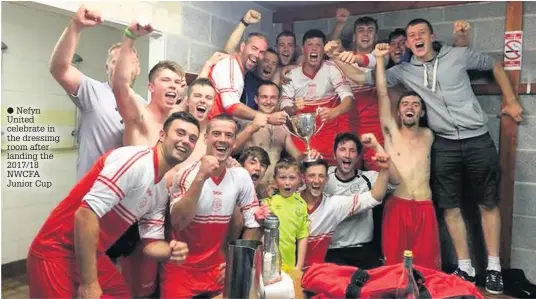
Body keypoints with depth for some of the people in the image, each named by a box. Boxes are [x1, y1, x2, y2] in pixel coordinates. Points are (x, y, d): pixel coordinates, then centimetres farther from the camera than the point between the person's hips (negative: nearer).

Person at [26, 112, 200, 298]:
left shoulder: (163, 189, 6)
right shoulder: (136, 160, -21)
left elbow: (151, 242, 9)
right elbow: (86, 214, -26)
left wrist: (171, 251, -14)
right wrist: (89, 283, -22)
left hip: (92, 255, 8)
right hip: (56, 254, -8)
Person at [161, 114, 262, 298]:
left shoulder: (241, 177, -5)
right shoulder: (186, 174, -14)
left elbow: (253, 224, 4)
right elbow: (178, 223, -28)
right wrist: (201, 177, -35)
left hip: (217, 269, 3)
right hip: (181, 269, -3)